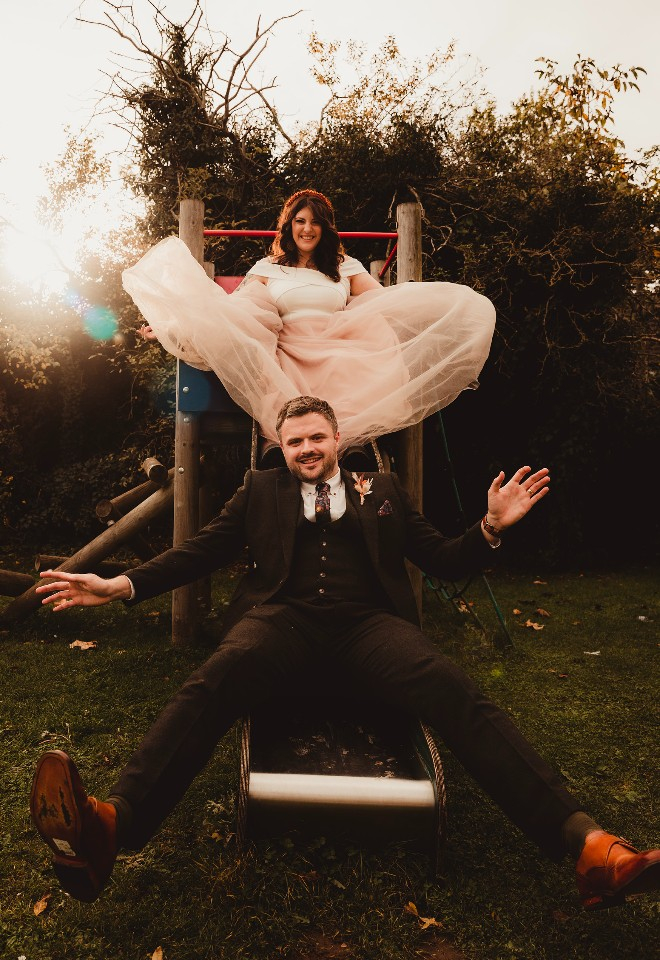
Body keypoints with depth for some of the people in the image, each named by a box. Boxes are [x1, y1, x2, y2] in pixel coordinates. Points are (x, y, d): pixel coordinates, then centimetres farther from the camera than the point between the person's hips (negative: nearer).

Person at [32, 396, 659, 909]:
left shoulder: (381, 490, 24)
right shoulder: (262, 489, 24)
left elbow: (443, 561, 21)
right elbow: (202, 550, 17)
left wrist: (491, 528, 1)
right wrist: (122, 585, 4)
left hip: (367, 620, 0)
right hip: (285, 616, 0)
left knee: (455, 693, -28)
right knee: (212, 683, -32)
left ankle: (583, 844, -34)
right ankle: (112, 826, -47)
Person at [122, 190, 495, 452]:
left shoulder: (346, 266, 22)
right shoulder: (268, 268, 20)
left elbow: (387, 301, 13)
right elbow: (236, 308, 8)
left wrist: (443, 307, -1)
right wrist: (180, 325, -8)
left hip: (339, 354, 2)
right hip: (285, 357, -1)